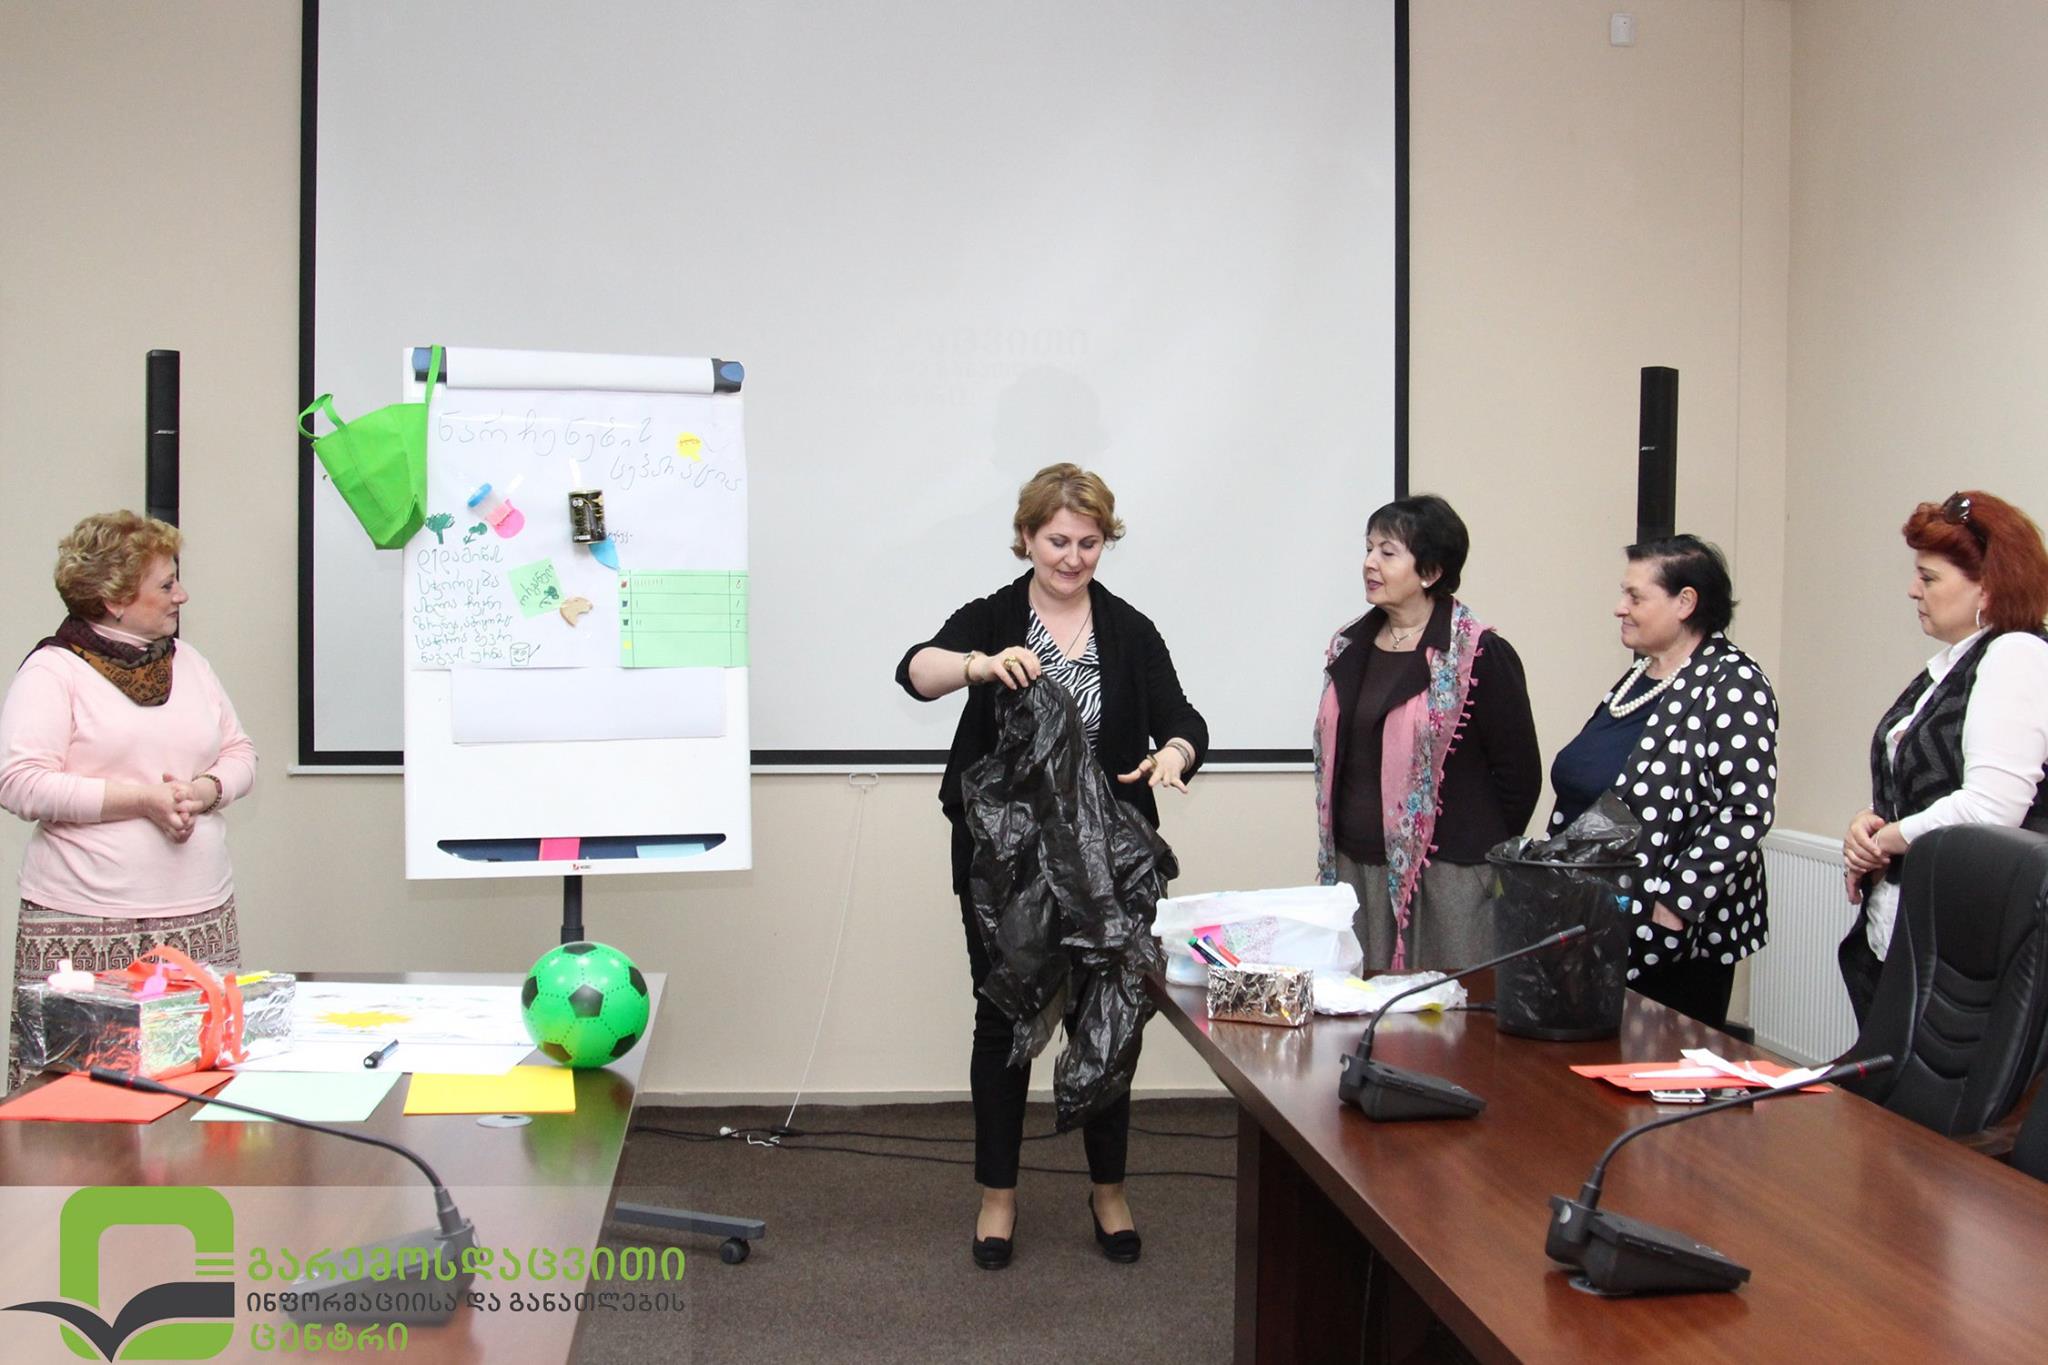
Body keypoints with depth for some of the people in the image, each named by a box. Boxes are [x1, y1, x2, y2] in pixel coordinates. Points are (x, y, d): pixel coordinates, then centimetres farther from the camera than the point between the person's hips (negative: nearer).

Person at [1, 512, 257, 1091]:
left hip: (202, 916, 5)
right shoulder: (52, 670, -2)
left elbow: (240, 754, 17)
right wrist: (141, 798, -16)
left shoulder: (189, 663, 16)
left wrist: (203, 791, -5)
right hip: (84, 927, -5)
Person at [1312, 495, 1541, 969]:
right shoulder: (1350, 647, 11)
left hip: (1445, 876, -6)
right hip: (1355, 867, 6)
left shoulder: (1479, 657, -9)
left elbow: (1519, 773, -6)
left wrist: (1483, 853, 0)